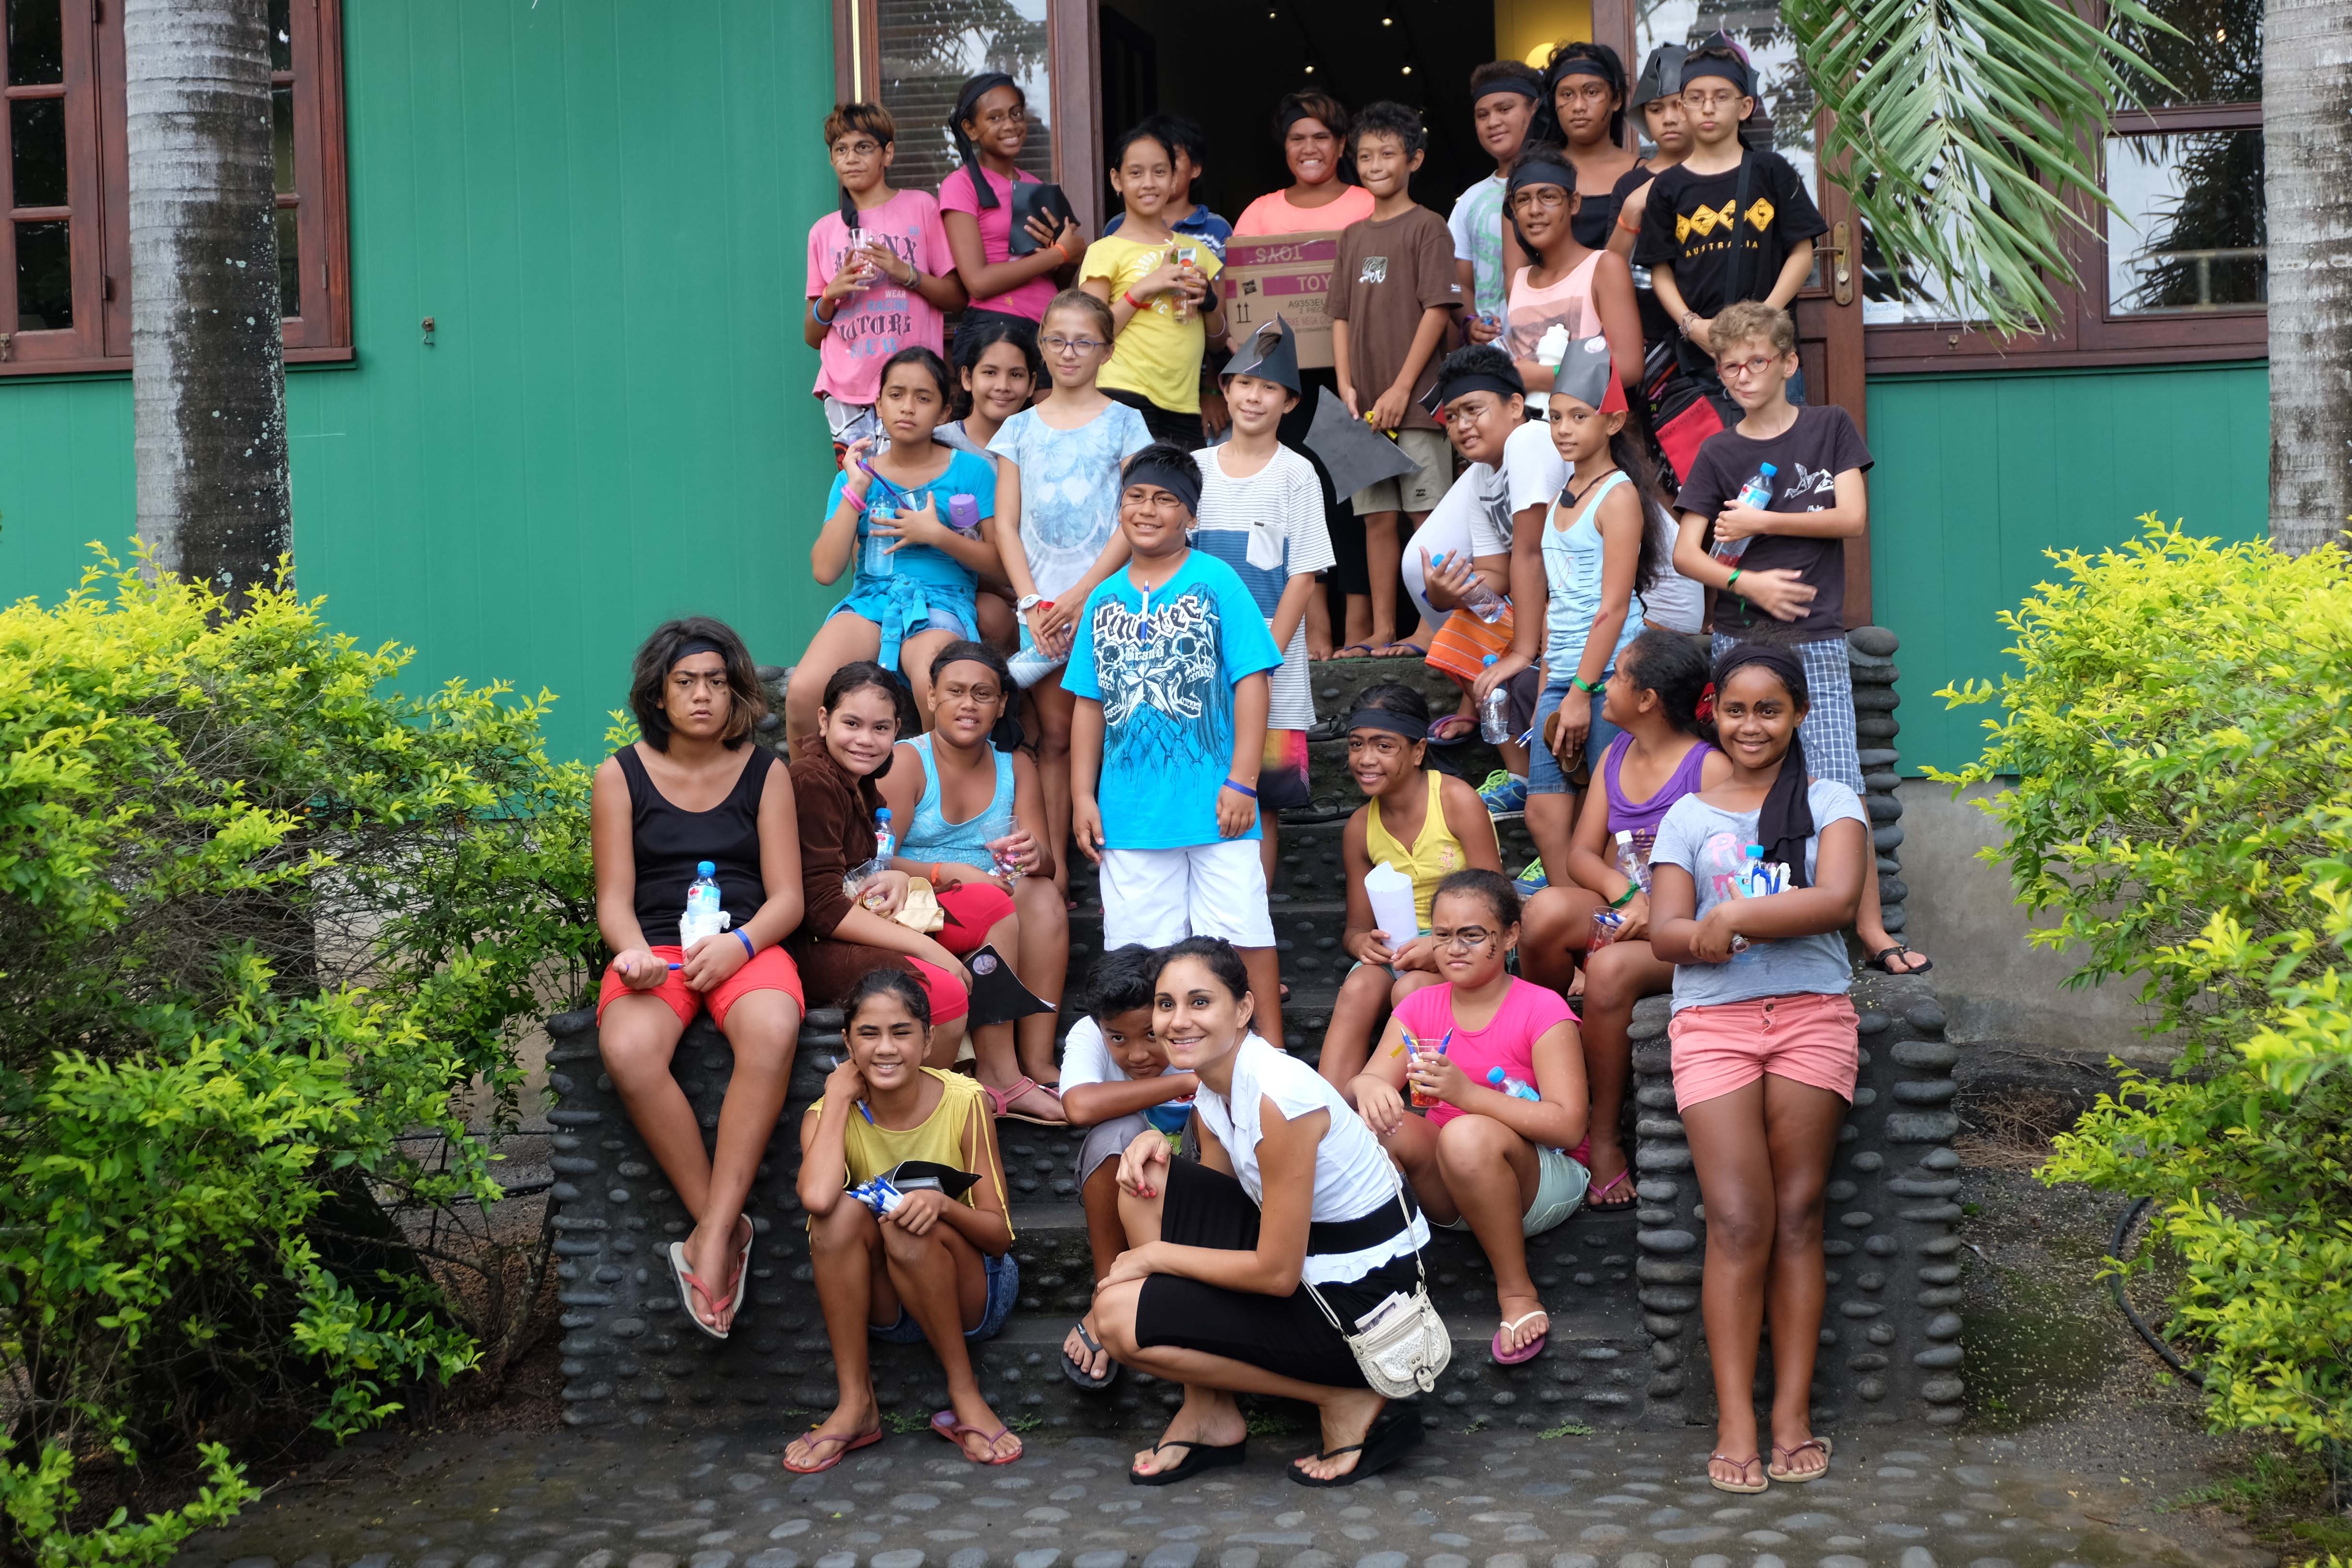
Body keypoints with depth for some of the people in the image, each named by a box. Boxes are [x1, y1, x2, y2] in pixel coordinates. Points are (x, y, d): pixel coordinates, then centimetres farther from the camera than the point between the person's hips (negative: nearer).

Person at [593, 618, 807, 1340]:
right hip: (655, 952, 0)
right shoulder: (621, 776, 12)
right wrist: (634, 953, -16)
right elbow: (615, 900, 7)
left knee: (772, 1031, -38)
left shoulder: (764, 773, 13)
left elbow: (787, 897, 6)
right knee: (628, 1052, -36)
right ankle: (728, 1230, -25)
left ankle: (711, 1237, -35)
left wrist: (737, 946, -15)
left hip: (746, 947, 0)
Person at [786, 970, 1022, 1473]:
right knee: (843, 1209, -28)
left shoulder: (963, 1102, -13)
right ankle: (855, 1405, -21)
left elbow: (999, 1237, -12)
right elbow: (816, 1199, -35)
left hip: (972, 1297, -2)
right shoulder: (830, 1114, -10)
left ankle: (966, 1394, -17)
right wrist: (839, 1097, -22)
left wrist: (942, 1203, -33)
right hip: (880, 1304, 2)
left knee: (907, 1221, -32)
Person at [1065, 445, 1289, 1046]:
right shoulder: (1105, 600, 10)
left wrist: (1242, 782, -11)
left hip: (1213, 805, -4)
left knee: (1242, 932, -1)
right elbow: (1089, 703, 12)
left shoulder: (1217, 583, -1)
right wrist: (1083, 796, 6)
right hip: (1130, 808, 4)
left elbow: (1251, 683, -6)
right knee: (1137, 943, 8)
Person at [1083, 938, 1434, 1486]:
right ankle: (1206, 1410, 6)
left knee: (1119, 1317, -12)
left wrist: (1154, 1256, -11)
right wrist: (1155, 1147, -7)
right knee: (1146, 1182, 1)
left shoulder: (1277, 1095, -26)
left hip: (1361, 1298, -9)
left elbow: (1277, 1274, -22)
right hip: (1304, 1257, 9)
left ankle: (1347, 1403, -4)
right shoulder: (1211, 1082, 1)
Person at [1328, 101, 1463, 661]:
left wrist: (1401, 388, -13)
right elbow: (1342, 316, 15)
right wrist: (1347, 386, 1)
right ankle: (1379, 633, 10)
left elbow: (1438, 310, -9)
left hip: (1416, 400, -6)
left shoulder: (1427, 227, -3)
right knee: (1378, 518, 7)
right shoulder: (1354, 236, 15)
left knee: (1425, 513, -4)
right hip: (1366, 405, 6)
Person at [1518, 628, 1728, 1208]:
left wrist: (1658, 911, -23)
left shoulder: (1709, 768, -7)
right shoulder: (1616, 756, 14)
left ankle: (1605, 1138, -19)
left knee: (1612, 969, -36)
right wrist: (1627, 895, -14)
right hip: (1617, 915, 5)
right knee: (1548, 908, -29)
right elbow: (1582, 853, 7)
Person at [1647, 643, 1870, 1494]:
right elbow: (1666, 933, 2)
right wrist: (1781, 921, -14)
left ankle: (1793, 1415, 2)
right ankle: (1736, 1424, -8)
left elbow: (1838, 898, -7)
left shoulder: (1830, 804, 11)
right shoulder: (1687, 816, 14)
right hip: (1713, 1022, 0)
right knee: (1738, 1222, -9)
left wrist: (1732, 919, -12)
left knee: (1798, 1215, -1)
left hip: (1812, 1017, 0)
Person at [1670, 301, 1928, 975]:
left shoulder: (1830, 427, 7)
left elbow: (1854, 519, -3)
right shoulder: (1719, 453, 7)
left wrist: (1759, 522, -6)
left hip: (1817, 640, -1)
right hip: (1740, 639, 1)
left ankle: (1871, 928, 1)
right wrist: (1746, 581, -15)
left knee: (1842, 790, -5)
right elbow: (1685, 552, 2)